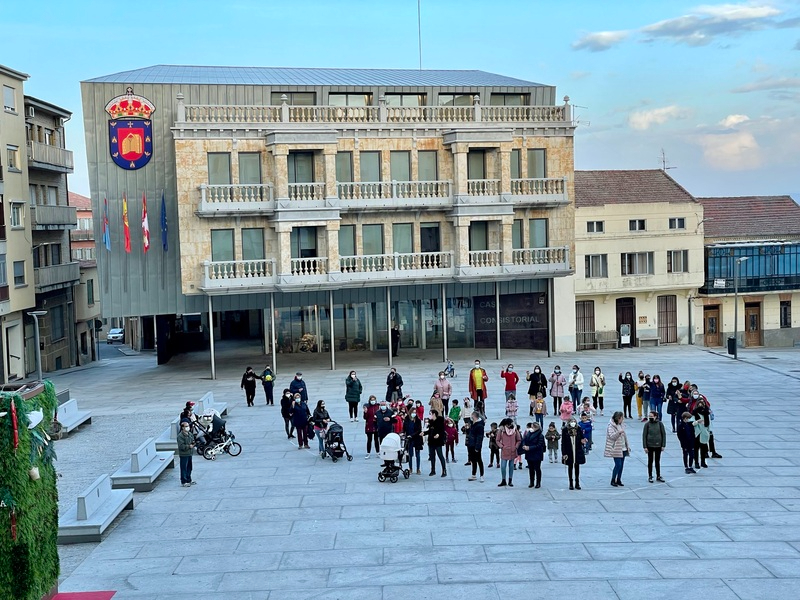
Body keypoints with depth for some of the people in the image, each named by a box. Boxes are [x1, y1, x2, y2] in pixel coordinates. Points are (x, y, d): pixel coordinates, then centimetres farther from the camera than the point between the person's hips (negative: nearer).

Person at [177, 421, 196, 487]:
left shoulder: (190, 434, 10)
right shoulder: (180, 436, -15)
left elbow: (193, 441, 22)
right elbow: (181, 446, -21)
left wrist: (193, 443, -1)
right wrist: (189, 446, -24)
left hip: (189, 454, 8)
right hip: (183, 455, -8)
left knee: (189, 467, 16)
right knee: (184, 468, -3)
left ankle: (189, 480, 28)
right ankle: (184, 482, 2)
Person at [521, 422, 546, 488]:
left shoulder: (540, 436, -14)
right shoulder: (528, 433, 6)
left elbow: (539, 445, -20)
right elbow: (524, 440, 8)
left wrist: (529, 448, -23)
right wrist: (524, 445, -14)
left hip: (536, 455, -6)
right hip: (529, 455, 6)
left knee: (537, 469, 2)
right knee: (531, 469, 11)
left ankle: (538, 483, 11)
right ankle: (532, 483, 19)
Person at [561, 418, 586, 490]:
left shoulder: (578, 429, -6)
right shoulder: (565, 430, -10)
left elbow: (581, 438, 8)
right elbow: (563, 442, -8)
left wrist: (582, 441, -17)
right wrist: (564, 453, -10)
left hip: (578, 451, 1)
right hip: (569, 452, -1)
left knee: (577, 467, 9)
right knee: (570, 467, 8)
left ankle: (577, 483, 19)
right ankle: (571, 484, 17)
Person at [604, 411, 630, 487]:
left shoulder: (621, 425, 14)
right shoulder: (611, 426, -10)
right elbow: (612, 436, -21)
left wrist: (628, 446, 18)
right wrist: (619, 432, -37)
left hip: (623, 449, 8)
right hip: (616, 449, -8)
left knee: (621, 465, 8)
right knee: (618, 464, -10)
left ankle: (618, 480, 18)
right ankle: (613, 480, 1)